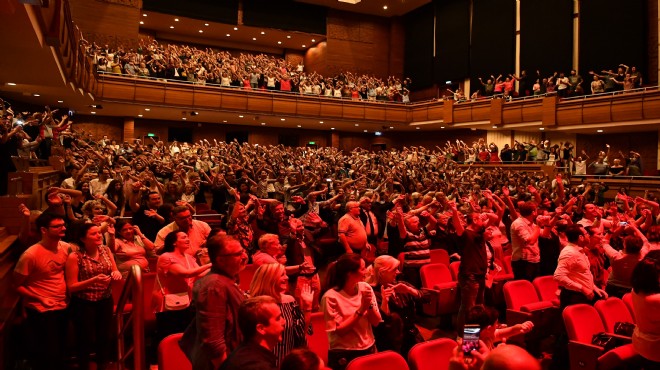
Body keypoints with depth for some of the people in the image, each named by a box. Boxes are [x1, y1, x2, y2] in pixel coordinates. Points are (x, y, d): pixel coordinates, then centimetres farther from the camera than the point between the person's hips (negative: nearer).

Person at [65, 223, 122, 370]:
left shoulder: (106, 250, 0)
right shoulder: (75, 257, -15)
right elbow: (71, 287, -14)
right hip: (84, 304, -4)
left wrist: (117, 273, -15)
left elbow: (115, 271, 9)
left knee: (106, 336, 12)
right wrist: (94, 280, -27)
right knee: (87, 339, 7)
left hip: (106, 301, 5)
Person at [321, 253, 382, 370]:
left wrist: (369, 305, -18)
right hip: (344, 355, -4)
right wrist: (361, 309, -20)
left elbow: (376, 322, -1)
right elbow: (339, 330, -15)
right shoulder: (330, 297, -16)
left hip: (369, 350, 4)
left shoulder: (365, 288, -2)